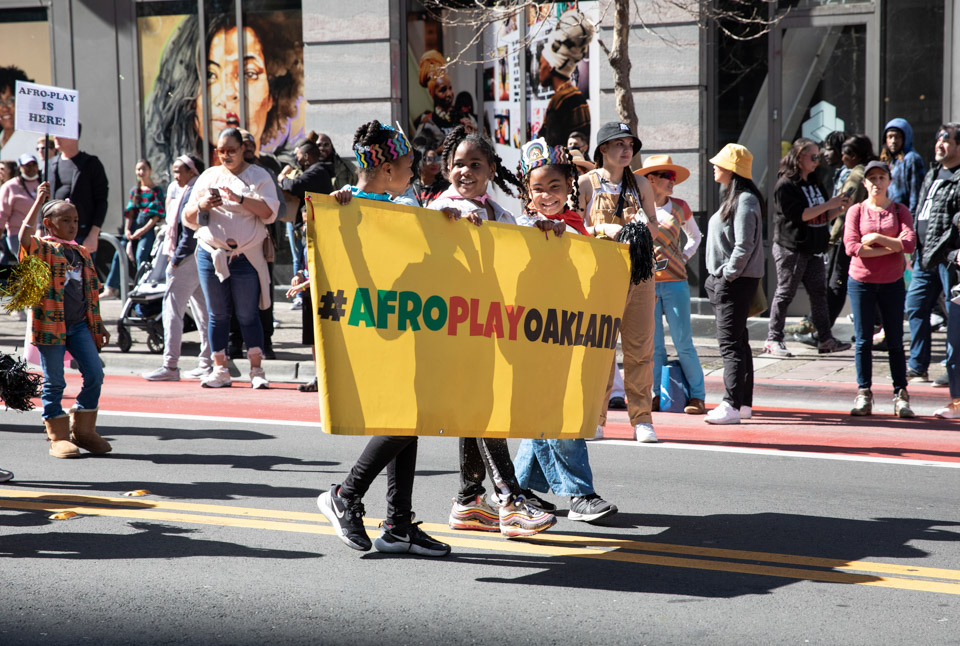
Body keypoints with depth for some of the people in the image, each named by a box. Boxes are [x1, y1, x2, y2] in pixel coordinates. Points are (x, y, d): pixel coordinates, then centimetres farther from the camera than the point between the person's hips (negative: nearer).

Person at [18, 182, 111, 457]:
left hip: (79, 324, 5)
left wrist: (98, 325, 18)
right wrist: (39, 201, -24)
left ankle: (83, 430, 15)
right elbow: (24, 237, -27)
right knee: (54, 381, 1)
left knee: (94, 374, 0)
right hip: (50, 323, -5)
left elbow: (92, 291, 19)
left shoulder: (82, 253, 14)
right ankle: (58, 437, 11)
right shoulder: (43, 249, -4)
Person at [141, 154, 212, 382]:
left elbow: (188, 233, -17)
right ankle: (207, 364, 14)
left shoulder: (191, 194, -12)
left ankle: (171, 366, -8)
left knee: (172, 311, -7)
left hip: (188, 260, -10)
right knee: (204, 313, 11)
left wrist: (175, 260, -14)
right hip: (203, 260, 10)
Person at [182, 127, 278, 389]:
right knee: (217, 315, 5)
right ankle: (220, 370, 11)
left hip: (246, 257, -3)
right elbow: (188, 219, 13)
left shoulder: (259, 176, 6)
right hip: (210, 254, 3)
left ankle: (256, 370, 4)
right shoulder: (208, 176, 14)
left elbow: (269, 212, -10)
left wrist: (240, 199, -21)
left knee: (248, 315, -2)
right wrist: (201, 205, -9)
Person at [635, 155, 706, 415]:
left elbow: (695, 235, 24)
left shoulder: (679, 207, 7)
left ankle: (697, 395, 3)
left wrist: (684, 258, 11)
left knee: (683, 342, -3)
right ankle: (657, 394, 12)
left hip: (674, 281, 0)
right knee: (652, 343, 3)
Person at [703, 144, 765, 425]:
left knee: (730, 343, -10)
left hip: (737, 282, -10)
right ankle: (744, 403, 20)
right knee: (738, 341, 13)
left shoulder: (745, 201, -15)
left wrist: (727, 276, -18)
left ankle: (732, 406, -10)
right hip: (726, 279, 10)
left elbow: (744, 246, -21)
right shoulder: (732, 198, 17)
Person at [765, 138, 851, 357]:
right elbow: (800, 215, -21)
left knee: (819, 292, 6)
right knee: (785, 293, -2)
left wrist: (840, 209, -1)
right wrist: (829, 204, -20)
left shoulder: (814, 183, 15)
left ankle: (825, 339, 9)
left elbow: (824, 217, 18)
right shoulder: (786, 185, -10)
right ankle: (773, 339, 6)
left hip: (813, 250, 8)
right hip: (791, 248, -8)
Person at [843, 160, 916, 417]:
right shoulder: (856, 211, 2)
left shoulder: (899, 211, 5)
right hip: (861, 283, 0)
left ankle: (901, 396, 8)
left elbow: (910, 244, -9)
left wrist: (877, 238, -14)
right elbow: (852, 247, -11)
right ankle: (864, 395, 6)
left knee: (895, 342, 3)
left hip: (892, 283, 0)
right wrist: (892, 247, -10)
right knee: (863, 341, 1)